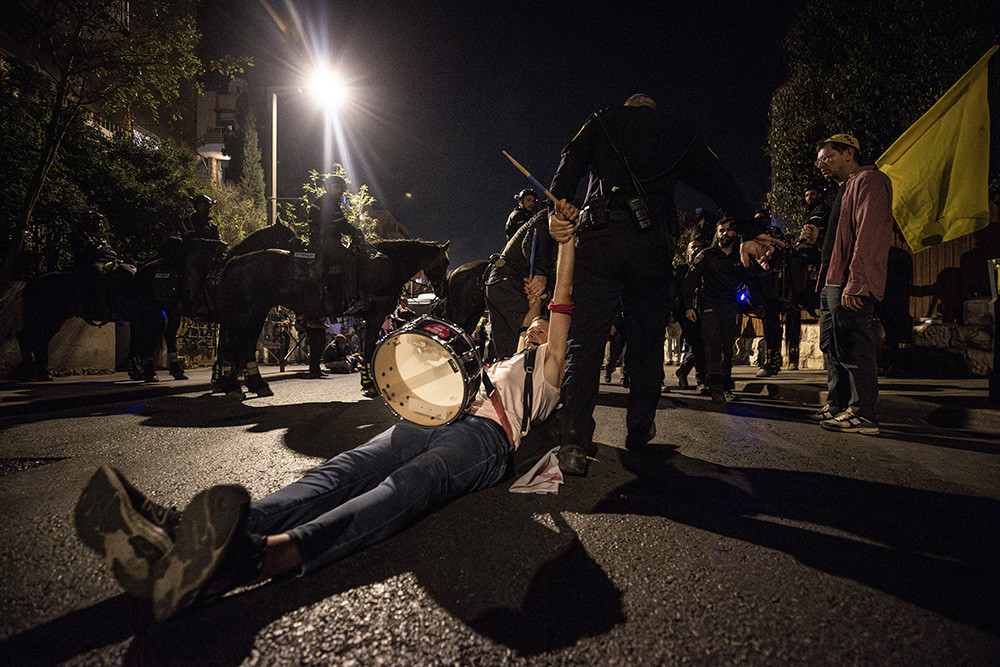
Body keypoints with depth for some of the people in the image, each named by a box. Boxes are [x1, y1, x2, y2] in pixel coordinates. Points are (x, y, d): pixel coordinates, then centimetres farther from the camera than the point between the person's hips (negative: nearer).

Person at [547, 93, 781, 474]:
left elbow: (572, 159, 3)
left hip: (601, 232, -1)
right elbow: (720, 181, 20)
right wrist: (751, 231, 19)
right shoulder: (678, 135, 25)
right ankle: (640, 431, 21)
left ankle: (574, 443, -17)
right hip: (653, 241, 2)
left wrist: (558, 201, -10)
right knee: (647, 339, 13)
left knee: (586, 339, -6)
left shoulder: (604, 121, 22)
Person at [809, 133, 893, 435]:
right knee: (832, 346, 12)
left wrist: (854, 283, -23)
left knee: (852, 347, -11)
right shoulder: (847, 188, 27)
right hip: (834, 285, 10)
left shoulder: (869, 180, -4)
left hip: (852, 287, -10)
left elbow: (869, 234, -16)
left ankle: (862, 415, -7)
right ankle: (837, 406, 20)